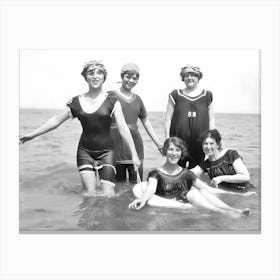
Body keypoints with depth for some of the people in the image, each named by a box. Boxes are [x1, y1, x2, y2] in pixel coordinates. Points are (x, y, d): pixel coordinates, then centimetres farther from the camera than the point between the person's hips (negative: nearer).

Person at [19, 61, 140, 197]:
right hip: (84, 151, 1)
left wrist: (134, 154, -12)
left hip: (106, 152, -1)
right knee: (91, 193, -7)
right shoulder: (76, 102, 2)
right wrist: (31, 135, 10)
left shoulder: (112, 102, -4)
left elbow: (123, 128, -8)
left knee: (107, 194, -7)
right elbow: (56, 120, 8)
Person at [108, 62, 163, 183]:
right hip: (116, 143, -4)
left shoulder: (137, 99, 16)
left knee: (137, 183, 0)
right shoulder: (111, 95, 3)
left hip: (135, 143, 4)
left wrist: (160, 145, 18)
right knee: (119, 184, -2)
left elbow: (147, 124, 20)